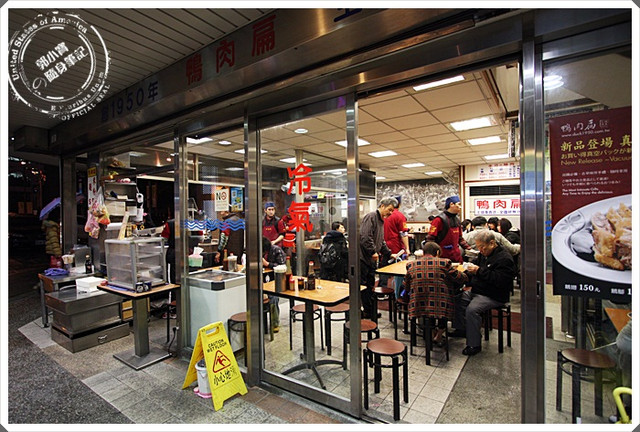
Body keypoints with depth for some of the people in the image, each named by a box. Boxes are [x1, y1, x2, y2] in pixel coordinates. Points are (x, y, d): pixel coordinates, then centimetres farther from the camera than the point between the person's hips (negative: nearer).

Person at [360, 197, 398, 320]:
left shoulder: (381, 220, 19)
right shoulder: (371, 216, -14)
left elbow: (381, 242, 26)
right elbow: (365, 237, -25)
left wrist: (389, 253, 20)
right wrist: (373, 252, -19)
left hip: (371, 259, 10)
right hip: (362, 258, -10)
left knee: (370, 286, 16)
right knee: (362, 286, -1)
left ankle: (370, 312, 28)